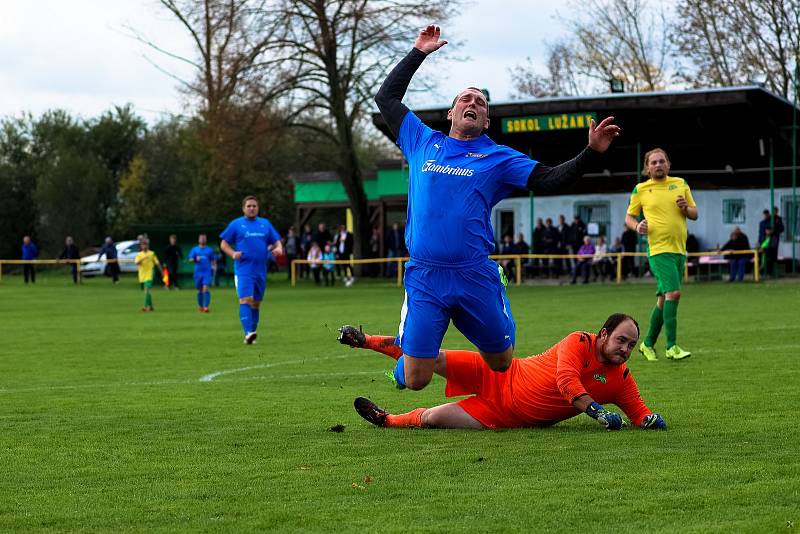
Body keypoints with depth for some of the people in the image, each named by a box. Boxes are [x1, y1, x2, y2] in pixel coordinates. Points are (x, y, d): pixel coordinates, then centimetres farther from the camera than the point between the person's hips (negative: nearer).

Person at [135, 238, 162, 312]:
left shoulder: (152, 254, 0)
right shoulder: (139, 255, 5)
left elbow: (157, 263, 6)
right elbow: (136, 262, -13)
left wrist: (161, 272, 8)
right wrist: (142, 259, -28)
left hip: (149, 275, -4)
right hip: (142, 275, 4)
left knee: (147, 290, -19)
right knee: (145, 290, 12)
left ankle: (146, 306, -22)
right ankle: (150, 306, 25)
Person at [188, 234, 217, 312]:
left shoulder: (210, 250, 9)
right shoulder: (194, 249, 10)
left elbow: (214, 260, 15)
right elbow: (190, 259, 4)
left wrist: (214, 266, -4)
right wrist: (195, 259, -16)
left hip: (207, 272, -2)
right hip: (198, 272, 2)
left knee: (206, 289, -16)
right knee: (200, 290, 8)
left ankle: (206, 307, -22)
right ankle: (200, 306, 24)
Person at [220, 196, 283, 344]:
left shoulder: (265, 224, 13)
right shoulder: (236, 224, 4)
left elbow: (276, 241, 16)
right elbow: (223, 244, 5)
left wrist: (278, 248, -8)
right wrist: (233, 254, -14)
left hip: (261, 271, 4)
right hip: (243, 270, -4)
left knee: (256, 303, 8)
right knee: (245, 299, -18)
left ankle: (252, 333, 17)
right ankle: (248, 333, -26)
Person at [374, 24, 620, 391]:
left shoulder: (498, 158, 10)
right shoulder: (423, 143, 12)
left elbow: (549, 180, 2)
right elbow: (386, 97, 21)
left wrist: (591, 153, -12)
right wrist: (418, 53, 20)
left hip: (476, 278, 1)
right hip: (425, 278, -1)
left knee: (501, 365, 8)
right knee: (415, 380, -6)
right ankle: (406, 358, 30)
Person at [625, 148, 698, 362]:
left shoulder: (680, 184, 13)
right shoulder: (640, 190, 4)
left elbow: (695, 214, 17)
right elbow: (629, 217, 12)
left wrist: (686, 208, -5)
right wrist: (637, 226, -10)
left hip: (679, 249, 5)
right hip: (659, 249, -5)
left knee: (664, 298, 10)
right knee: (673, 292, -19)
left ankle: (648, 344, 23)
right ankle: (672, 346, -17)